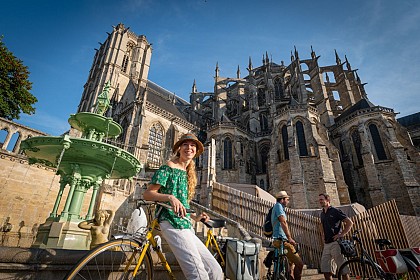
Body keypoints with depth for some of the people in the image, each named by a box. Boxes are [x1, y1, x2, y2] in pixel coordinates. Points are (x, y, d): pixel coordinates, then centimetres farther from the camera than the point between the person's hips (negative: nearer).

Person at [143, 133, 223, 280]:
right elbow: (147, 194, -7)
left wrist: (195, 217, 15)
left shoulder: (187, 173, 23)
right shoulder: (169, 167, -1)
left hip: (186, 225, 8)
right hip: (172, 223, -8)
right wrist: (170, 197, -22)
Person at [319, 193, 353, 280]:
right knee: (324, 268, 7)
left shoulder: (335, 211, -7)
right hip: (326, 244, 7)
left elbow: (350, 222, -9)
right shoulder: (322, 214, 14)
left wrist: (342, 234, -14)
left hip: (335, 243, -7)